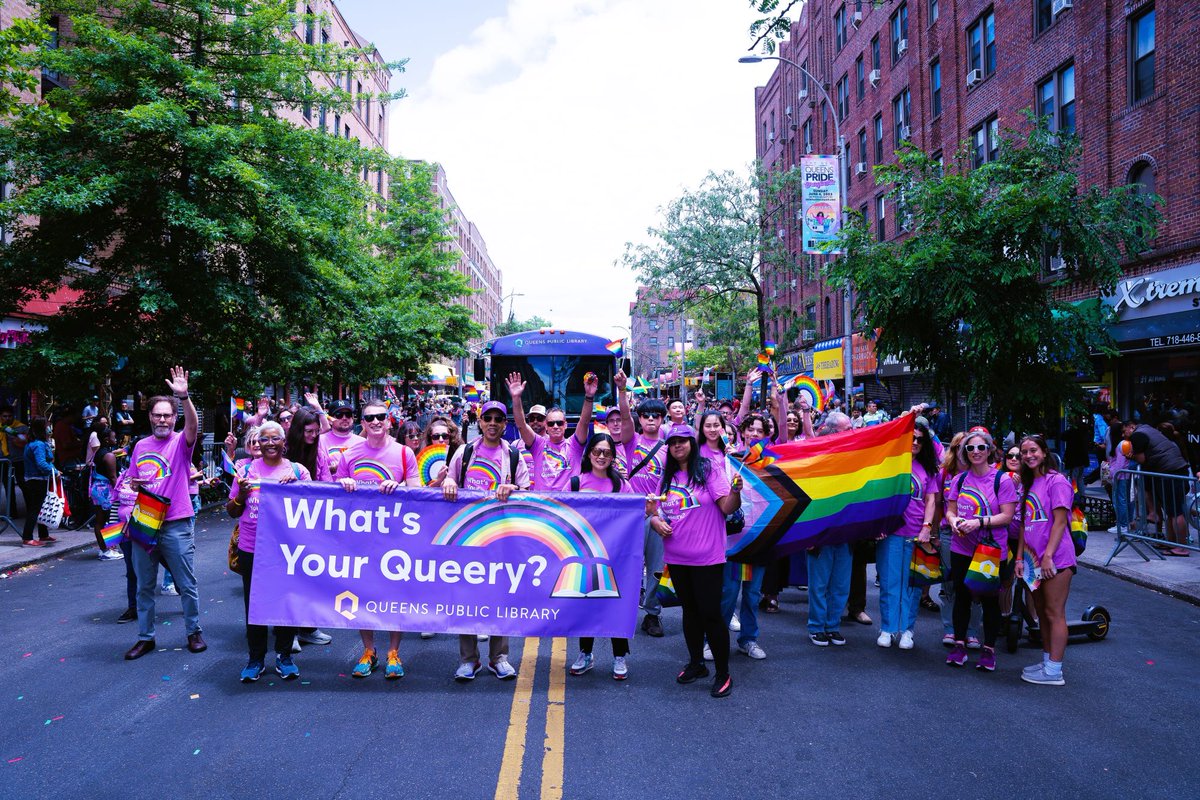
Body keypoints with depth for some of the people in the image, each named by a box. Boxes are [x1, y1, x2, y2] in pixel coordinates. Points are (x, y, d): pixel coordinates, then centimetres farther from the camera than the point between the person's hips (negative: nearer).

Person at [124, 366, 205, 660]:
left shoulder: (181, 442, -3)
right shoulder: (141, 446, 11)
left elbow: (193, 426, -25)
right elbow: (132, 480, 19)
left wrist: (184, 397, -40)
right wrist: (135, 484, -5)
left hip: (176, 525, -4)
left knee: (187, 584, 3)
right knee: (144, 586, 11)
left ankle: (193, 632, 18)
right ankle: (145, 637, 23)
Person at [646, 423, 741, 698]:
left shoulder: (709, 470, -8)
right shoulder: (667, 477, 8)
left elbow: (728, 508, -15)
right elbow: (655, 511, 14)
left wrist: (735, 492, -35)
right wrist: (655, 521, -8)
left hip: (707, 558, -5)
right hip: (676, 557, 5)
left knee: (710, 613, -3)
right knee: (690, 611, 17)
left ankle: (723, 674, 9)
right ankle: (696, 664, 32)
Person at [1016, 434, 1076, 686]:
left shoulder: (1056, 481, -11)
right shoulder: (1028, 484, 14)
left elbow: (1060, 521, -15)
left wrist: (1048, 556, -19)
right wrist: (1020, 557, 9)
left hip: (1055, 558, -9)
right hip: (1035, 559, 9)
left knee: (1054, 613, -3)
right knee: (1042, 612, 15)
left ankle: (1054, 672, 1)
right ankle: (1047, 662, 26)